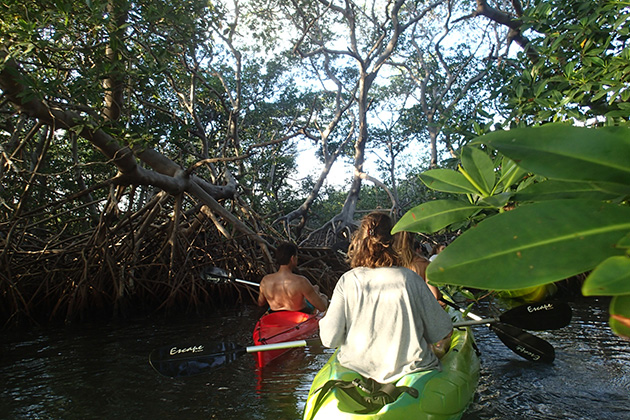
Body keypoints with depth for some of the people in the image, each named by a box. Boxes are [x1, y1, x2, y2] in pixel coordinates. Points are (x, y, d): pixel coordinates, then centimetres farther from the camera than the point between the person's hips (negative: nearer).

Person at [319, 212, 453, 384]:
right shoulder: (410, 279, -13)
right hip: (409, 367, -2)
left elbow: (329, 339, -13)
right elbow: (442, 332, -4)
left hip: (357, 367, 2)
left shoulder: (347, 281, -12)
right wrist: (441, 350, 19)